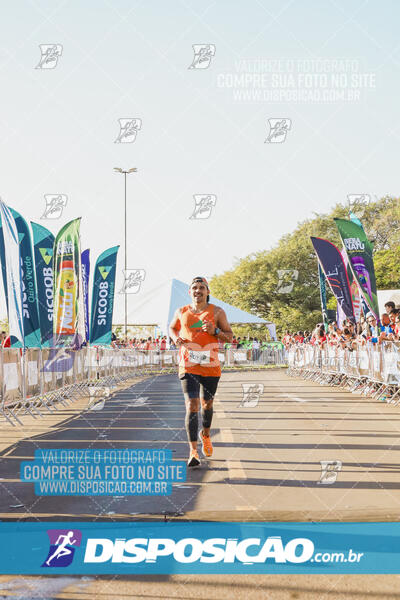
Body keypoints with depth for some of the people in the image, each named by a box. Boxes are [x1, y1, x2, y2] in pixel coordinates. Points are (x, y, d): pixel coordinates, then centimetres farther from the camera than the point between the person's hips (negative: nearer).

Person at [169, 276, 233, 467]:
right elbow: (172, 328, 25)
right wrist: (175, 338, 2)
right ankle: (193, 452, -12)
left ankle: (205, 435, 46)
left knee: (207, 404, 15)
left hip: (211, 367, 1)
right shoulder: (181, 312, 6)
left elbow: (229, 336, 6)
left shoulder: (217, 312, 2)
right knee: (191, 406, -12)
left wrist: (215, 331, -14)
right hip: (188, 367, -1)